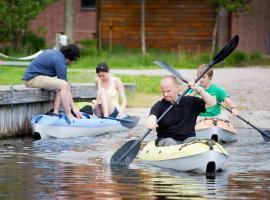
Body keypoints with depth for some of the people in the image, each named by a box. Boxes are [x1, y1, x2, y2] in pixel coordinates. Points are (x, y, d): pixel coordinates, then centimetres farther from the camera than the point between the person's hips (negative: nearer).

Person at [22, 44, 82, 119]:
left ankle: (55, 113, -5)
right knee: (63, 85, -20)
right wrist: (74, 108, -10)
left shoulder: (54, 52, 15)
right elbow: (64, 83, -13)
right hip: (33, 78, -10)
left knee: (60, 86, 8)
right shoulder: (60, 60, -14)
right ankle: (69, 116, -21)